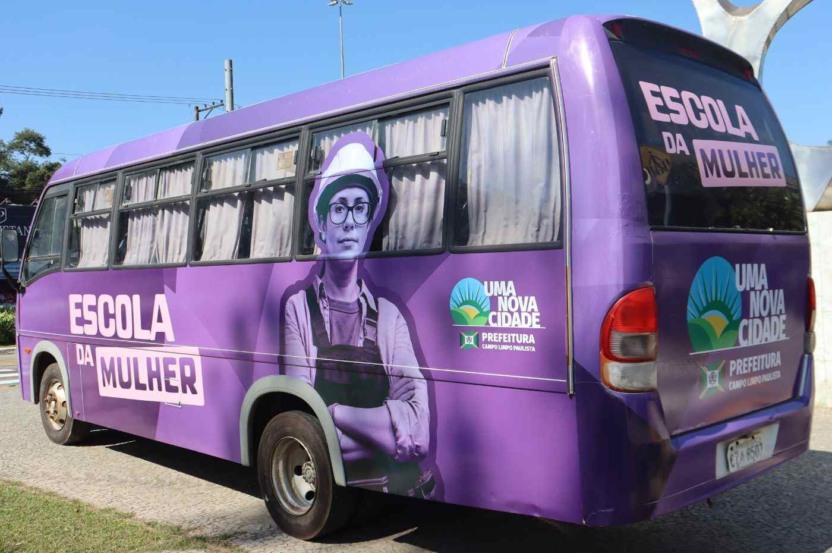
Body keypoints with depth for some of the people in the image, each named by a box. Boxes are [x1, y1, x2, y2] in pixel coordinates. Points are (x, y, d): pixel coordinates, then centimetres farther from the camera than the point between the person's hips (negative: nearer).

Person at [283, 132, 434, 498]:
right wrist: (390, 431, -8)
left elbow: (419, 431, -3)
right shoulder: (299, 307, 1)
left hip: (395, 486, 1)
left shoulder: (388, 315, 7)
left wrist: (335, 412, -7)